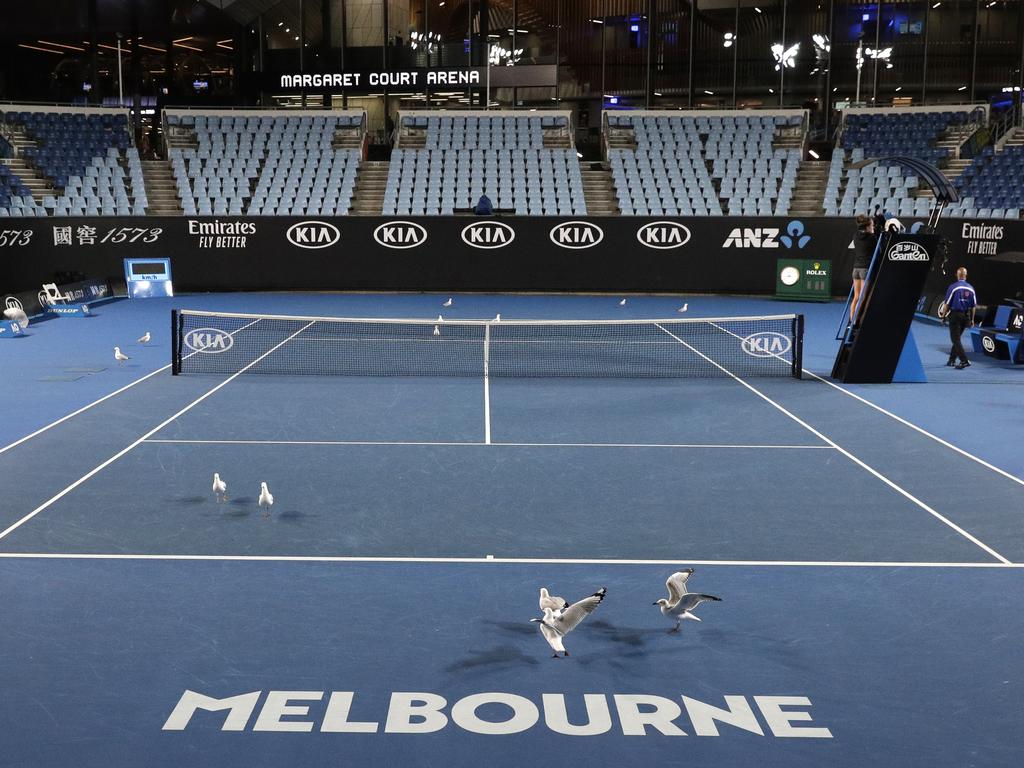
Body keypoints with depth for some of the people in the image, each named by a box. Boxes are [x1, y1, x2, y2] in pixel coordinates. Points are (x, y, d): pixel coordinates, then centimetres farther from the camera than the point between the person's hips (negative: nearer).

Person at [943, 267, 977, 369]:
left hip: (955, 315, -5)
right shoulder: (971, 288, 4)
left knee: (956, 339, -4)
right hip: (966, 316, 5)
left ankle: (964, 360, -15)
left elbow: (947, 304, -9)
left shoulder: (953, 287, -11)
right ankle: (952, 359, 25)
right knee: (957, 338, 18)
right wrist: (972, 319, 16)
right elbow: (973, 306, 8)